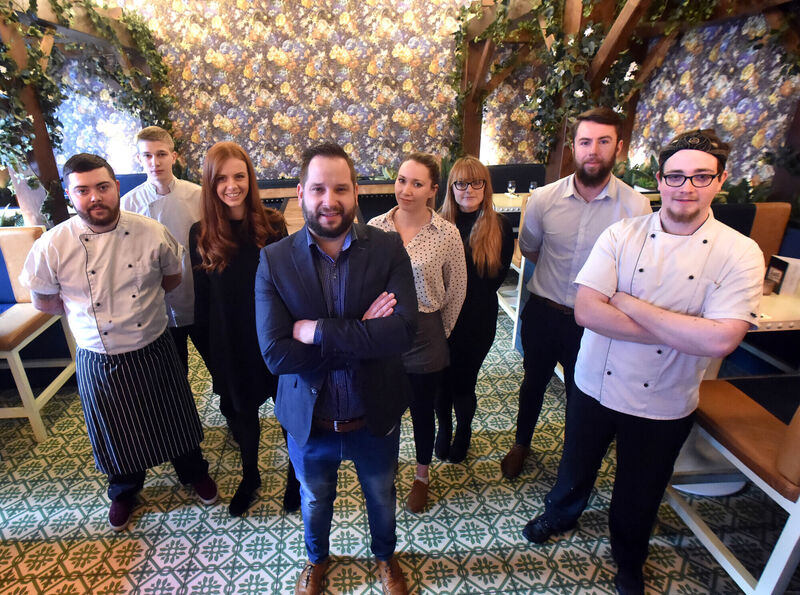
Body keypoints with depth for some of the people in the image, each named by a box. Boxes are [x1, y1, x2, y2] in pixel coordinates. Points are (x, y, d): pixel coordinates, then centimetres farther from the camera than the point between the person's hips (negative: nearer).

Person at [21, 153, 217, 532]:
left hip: (153, 351, 0)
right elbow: (43, 301, 1)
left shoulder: (152, 233, -13)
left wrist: (137, 299, -1)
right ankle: (124, 490, 50)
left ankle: (193, 472, 46)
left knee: (173, 419, 18)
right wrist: (87, 310, -3)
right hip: (99, 361, 0)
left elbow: (172, 278, 4)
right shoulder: (52, 247, -14)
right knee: (117, 432, 20)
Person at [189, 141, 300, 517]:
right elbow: (202, 300, 1)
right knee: (240, 411, 20)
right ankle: (250, 475, 46)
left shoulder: (273, 225, -9)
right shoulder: (201, 235, -5)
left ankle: (298, 473, 39)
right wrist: (208, 350, 3)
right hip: (230, 345, 2)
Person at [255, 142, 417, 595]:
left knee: (382, 498, 27)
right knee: (315, 502, 28)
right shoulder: (274, 260, -14)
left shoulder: (388, 248, -14)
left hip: (376, 416, 0)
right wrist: (363, 336, -25)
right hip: (309, 420, 0)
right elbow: (276, 354, -22)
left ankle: (386, 555, 60)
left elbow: (402, 331, -27)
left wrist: (317, 331, -27)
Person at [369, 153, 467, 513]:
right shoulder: (375, 227, -5)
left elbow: (456, 290, 0)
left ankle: (422, 476, 44)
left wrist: (441, 331, 6)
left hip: (424, 338, -1)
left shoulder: (447, 234, -10)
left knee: (423, 410, 16)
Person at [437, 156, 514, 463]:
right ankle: (444, 427, 44)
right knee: (441, 379, 14)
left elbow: (494, 279, -4)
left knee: (463, 381, 11)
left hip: (477, 322, -1)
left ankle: (464, 430, 42)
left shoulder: (500, 227, -5)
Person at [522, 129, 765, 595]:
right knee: (577, 467, 24)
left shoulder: (741, 254, -12)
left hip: (664, 407, 0)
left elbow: (720, 340, -25)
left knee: (640, 492, 22)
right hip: (595, 387, 1)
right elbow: (587, 311, -21)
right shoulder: (622, 235, -11)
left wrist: (628, 303, -22)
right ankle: (561, 515, 57)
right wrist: (677, 331, -23)